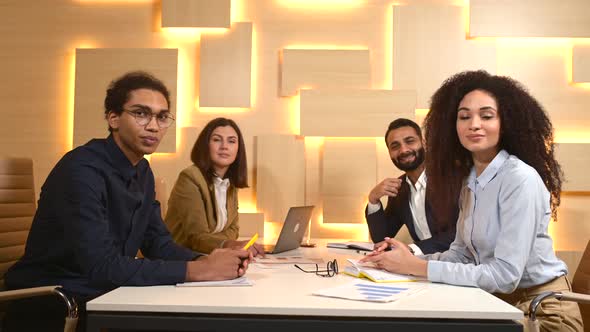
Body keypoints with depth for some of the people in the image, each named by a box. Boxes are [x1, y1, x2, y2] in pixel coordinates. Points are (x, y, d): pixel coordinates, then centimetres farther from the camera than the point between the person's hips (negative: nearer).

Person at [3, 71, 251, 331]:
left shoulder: (142, 171, 7)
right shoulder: (82, 169, -22)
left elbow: (157, 242, 6)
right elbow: (101, 266, -28)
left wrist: (206, 260, -13)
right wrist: (197, 270, -27)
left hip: (101, 300, 8)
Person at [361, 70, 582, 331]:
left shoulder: (521, 179, -20)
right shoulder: (469, 180, 4)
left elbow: (505, 274, -25)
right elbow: (463, 252, 7)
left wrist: (418, 267, -23)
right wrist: (410, 260, -9)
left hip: (540, 308, -6)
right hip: (496, 301, 6)